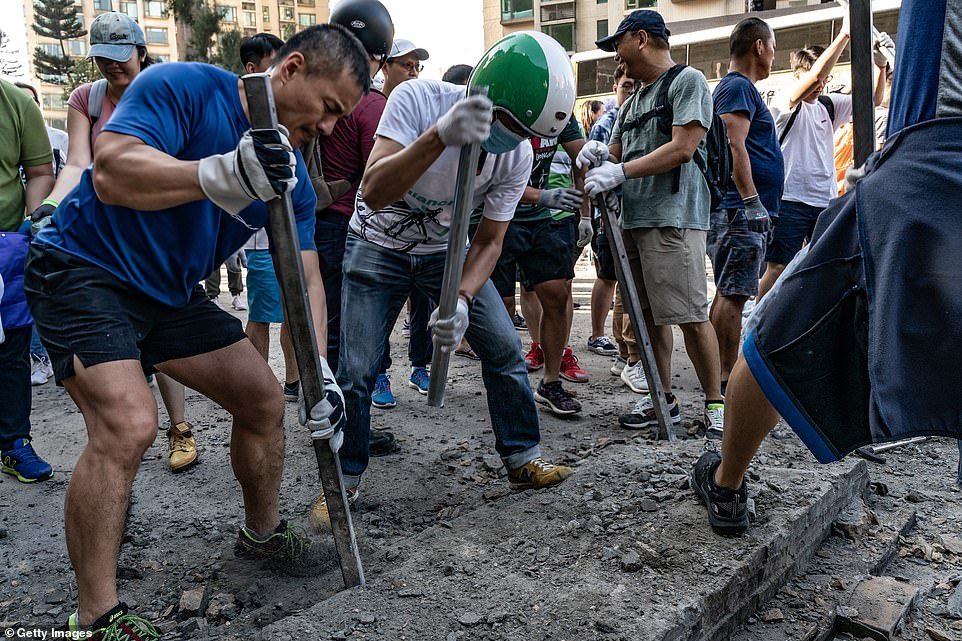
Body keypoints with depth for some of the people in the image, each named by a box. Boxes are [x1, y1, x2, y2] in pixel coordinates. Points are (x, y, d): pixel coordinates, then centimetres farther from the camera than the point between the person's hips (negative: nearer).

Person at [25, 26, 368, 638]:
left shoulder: (292, 176, 0)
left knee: (265, 401, 8)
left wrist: (318, 371, -15)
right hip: (85, 272, -7)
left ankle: (262, 531, 31)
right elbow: (110, 173, -33)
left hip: (172, 291, 8)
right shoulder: (184, 87, -20)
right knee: (128, 425, -25)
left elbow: (305, 276, -2)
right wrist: (223, 175, -48)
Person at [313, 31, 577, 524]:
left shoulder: (517, 156, -18)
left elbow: (488, 241, -11)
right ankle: (344, 480, 14)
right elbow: (374, 192, -40)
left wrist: (462, 299, -29)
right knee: (356, 372, -8)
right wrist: (440, 136, -55)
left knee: (504, 350, -2)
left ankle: (523, 461, 16)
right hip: (379, 247, -3)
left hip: (446, 249, 4)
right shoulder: (418, 100, -30)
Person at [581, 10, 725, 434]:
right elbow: (616, 158, 22)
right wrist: (601, 154, -2)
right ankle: (663, 399, 17)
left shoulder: (687, 80, 0)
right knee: (650, 314, 8)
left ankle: (715, 401, 4)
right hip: (634, 219, 8)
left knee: (690, 316, -8)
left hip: (674, 218, -8)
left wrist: (620, 171, -15)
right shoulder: (632, 102, 24)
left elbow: (683, 148, -11)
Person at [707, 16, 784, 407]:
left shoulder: (741, 88, 24)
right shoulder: (738, 86, -8)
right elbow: (734, 147, -20)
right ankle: (725, 380, -7)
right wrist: (752, 201, -24)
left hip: (747, 212, 11)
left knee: (732, 295, 11)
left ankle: (728, 376, 17)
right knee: (731, 295, -10)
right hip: (741, 210, -11)